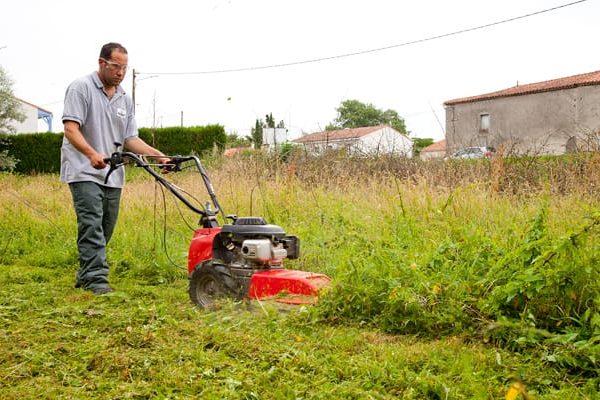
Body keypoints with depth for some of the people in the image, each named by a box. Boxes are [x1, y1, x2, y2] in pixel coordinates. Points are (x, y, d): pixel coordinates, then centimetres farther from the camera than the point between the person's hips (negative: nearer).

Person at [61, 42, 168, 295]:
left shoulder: (125, 100, 14)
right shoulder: (81, 88, -6)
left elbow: (130, 139, 12)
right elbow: (71, 129, -16)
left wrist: (157, 155, -3)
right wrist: (92, 154, -32)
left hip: (112, 174, 7)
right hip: (84, 171, -7)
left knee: (105, 230, 9)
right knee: (92, 226, -14)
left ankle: (86, 276, 21)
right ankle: (96, 279, -15)